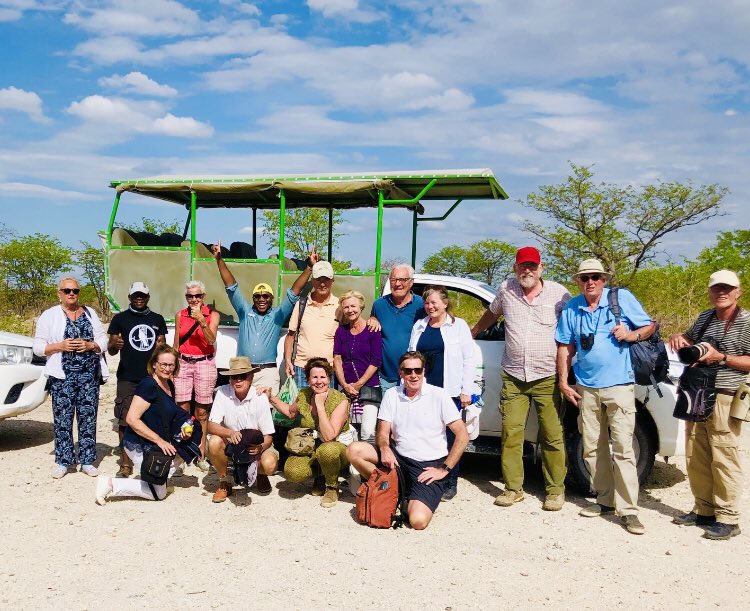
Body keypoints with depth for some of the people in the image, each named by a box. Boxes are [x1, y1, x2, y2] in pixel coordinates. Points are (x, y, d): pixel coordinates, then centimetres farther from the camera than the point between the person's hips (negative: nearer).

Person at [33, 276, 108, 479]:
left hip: (89, 373, 2)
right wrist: (60, 346, -13)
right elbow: (38, 346, 2)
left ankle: (87, 461, 10)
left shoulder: (90, 313, 13)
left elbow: (103, 340, 11)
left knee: (88, 417, 2)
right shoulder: (49, 315, 6)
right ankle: (62, 462, 8)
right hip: (62, 375, -2)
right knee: (63, 419, -2)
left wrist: (90, 345, -9)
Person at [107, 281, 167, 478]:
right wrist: (115, 345, -19)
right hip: (127, 379, -2)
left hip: (152, 378, 2)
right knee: (125, 421, -4)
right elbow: (110, 350, 3)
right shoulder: (120, 319, 5)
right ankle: (126, 464, 3)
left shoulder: (158, 319, 13)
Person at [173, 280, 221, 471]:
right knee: (182, 410, -3)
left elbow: (211, 340, -11)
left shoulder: (212, 315, 1)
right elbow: (176, 344, 15)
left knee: (201, 412, 1)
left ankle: (201, 454, 9)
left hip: (204, 364, -2)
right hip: (183, 363, 2)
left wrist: (201, 320, -22)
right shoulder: (180, 315, 9)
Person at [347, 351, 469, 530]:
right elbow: (383, 432, 6)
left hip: (429, 466, -4)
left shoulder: (438, 395, -8)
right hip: (399, 458, 5)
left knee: (418, 520, -26)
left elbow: (462, 435, -9)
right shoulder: (392, 395, 4)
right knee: (354, 450, -15)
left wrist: (444, 469, -12)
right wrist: (385, 448, -18)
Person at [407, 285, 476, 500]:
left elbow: (468, 360, 1)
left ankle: (450, 483, 12)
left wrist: (466, 390, -5)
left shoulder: (458, 325, 3)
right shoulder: (419, 326, 15)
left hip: (450, 392, -3)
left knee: (449, 436, 1)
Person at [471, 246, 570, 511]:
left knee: (553, 436, 1)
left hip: (547, 378, -2)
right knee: (511, 433, 1)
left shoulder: (558, 293, 0)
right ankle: (513, 488, 12)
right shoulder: (506, 290, 6)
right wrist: (471, 333, 33)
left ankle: (556, 490, 13)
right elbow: (491, 314, 26)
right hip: (513, 377, 2)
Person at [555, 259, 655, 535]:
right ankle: (605, 500, 22)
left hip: (618, 385, -4)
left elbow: (650, 326, 5)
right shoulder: (571, 308, 8)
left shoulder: (622, 298, -1)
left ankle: (628, 509, -5)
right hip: (586, 388, 4)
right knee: (593, 448, 9)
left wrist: (631, 334, -15)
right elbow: (565, 347, 11)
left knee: (623, 448, -9)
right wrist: (563, 383, 6)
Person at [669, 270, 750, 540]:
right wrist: (679, 338, 8)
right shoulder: (705, 317, 14)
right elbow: (690, 340, 30)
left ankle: (728, 519, 2)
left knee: (724, 460, -6)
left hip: (724, 399, -7)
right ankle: (704, 511, 20)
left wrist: (722, 358, -18)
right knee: (696, 458, 9)